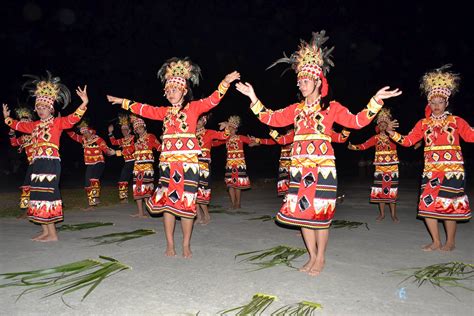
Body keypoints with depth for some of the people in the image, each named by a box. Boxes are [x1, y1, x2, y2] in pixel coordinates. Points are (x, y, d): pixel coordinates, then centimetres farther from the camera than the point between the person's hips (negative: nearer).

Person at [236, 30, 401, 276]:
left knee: (320, 212, -1)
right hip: (299, 167, 5)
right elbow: (270, 119, 13)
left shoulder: (331, 107, 2)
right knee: (302, 210, 7)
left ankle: (320, 258, 17)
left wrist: (375, 101, -15)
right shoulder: (295, 109, 14)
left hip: (322, 166, -4)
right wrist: (253, 98, 11)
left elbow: (357, 121, -5)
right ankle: (312, 256, 23)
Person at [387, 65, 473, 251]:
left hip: (452, 170, -2)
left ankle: (450, 241, 20)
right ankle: (436, 242, 16)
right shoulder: (423, 123, 8)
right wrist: (392, 133, -6)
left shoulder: (456, 121, 4)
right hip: (430, 170, 3)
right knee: (427, 204, 1)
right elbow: (407, 141, 5)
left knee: (449, 205, 0)